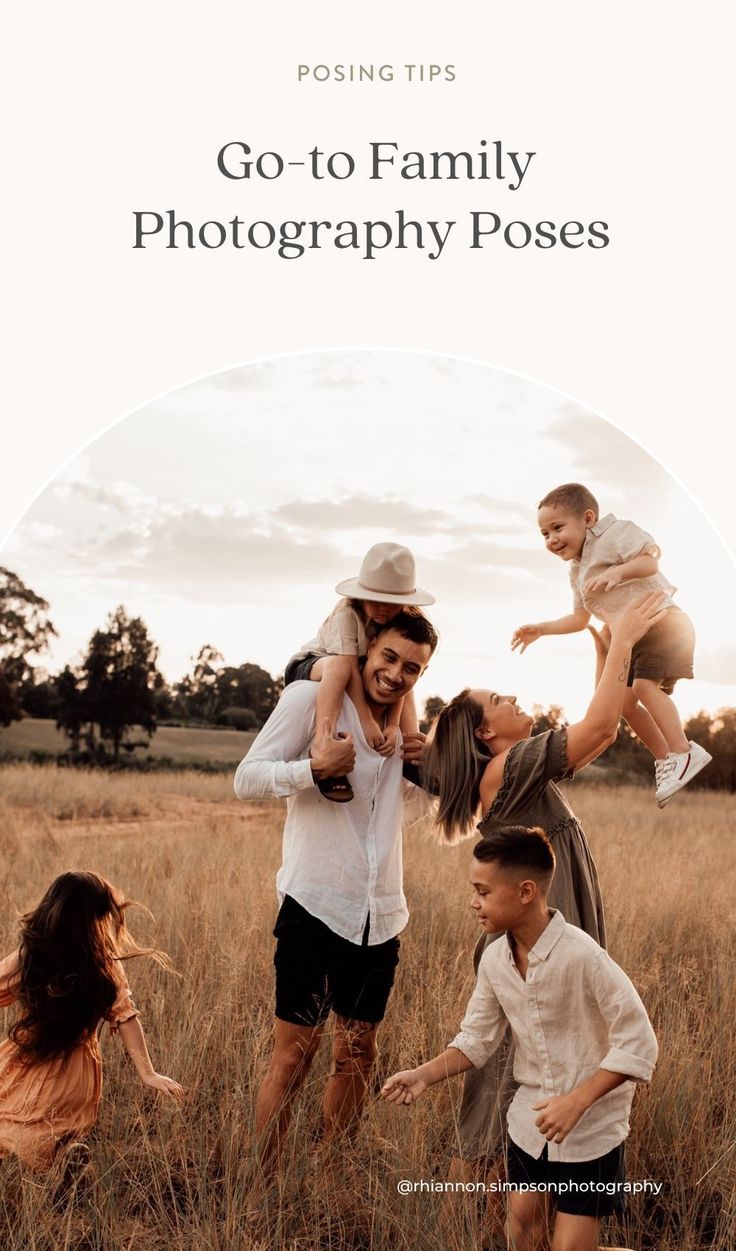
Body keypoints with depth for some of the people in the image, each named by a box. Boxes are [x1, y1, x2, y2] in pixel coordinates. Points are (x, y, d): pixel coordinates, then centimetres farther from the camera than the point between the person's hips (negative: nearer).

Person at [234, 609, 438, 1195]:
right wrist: (315, 768, -26)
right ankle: (261, 1193, 11)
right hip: (315, 907, -6)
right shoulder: (312, 697, -8)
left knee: (357, 1057, 14)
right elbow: (247, 780, -10)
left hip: (380, 916, 6)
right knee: (294, 1056, -1)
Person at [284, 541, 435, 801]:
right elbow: (350, 667, -36)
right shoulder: (347, 614, -28)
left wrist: (393, 726, -29)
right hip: (308, 668, -7)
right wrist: (367, 721, -41)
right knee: (339, 665, -39)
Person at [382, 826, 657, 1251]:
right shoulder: (495, 960, -7)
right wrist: (425, 1075, -12)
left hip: (592, 1125, -5)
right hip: (530, 1118, 6)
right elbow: (477, 1039, 3)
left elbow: (638, 1044, -22)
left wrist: (576, 1101, -28)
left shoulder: (582, 955, -27)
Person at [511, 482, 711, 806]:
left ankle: (684, 753, -24)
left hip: (662, 620, -9)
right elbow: (579, 619, 22)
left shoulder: (615, 533, -10)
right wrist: (540, 629, 16)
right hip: (633, 638, 10)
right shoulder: (576, 571, 17)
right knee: (625, 702, 6)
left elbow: (651, 560, -23)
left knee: (645, 684, -25)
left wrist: (617, 572, -38)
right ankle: (663, 757, 15)